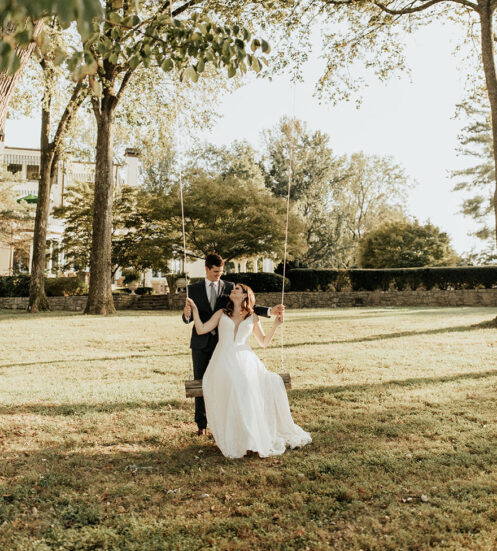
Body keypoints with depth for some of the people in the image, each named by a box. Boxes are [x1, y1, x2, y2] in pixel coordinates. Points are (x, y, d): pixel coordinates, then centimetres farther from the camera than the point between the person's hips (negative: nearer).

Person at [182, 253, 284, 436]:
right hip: (201, 343, 1)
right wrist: (186, 314, -23)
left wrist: (270, 311, -10)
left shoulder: (229, 287, 4)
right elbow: (189, 319, 2)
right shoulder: (194, 289, 4)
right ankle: (201, 424, 18)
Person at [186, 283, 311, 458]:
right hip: (224, 359, -1)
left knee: (271, 383, -27)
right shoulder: (222, 313, 19)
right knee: (233, 384, -35)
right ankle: (238, 440, -32)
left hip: (244, 359, 2)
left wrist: (276, 324, 11)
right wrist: (195, 309, 9)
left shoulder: (253, 317, 20)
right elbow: (201, 329, 11)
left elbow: (264, 342, 21)